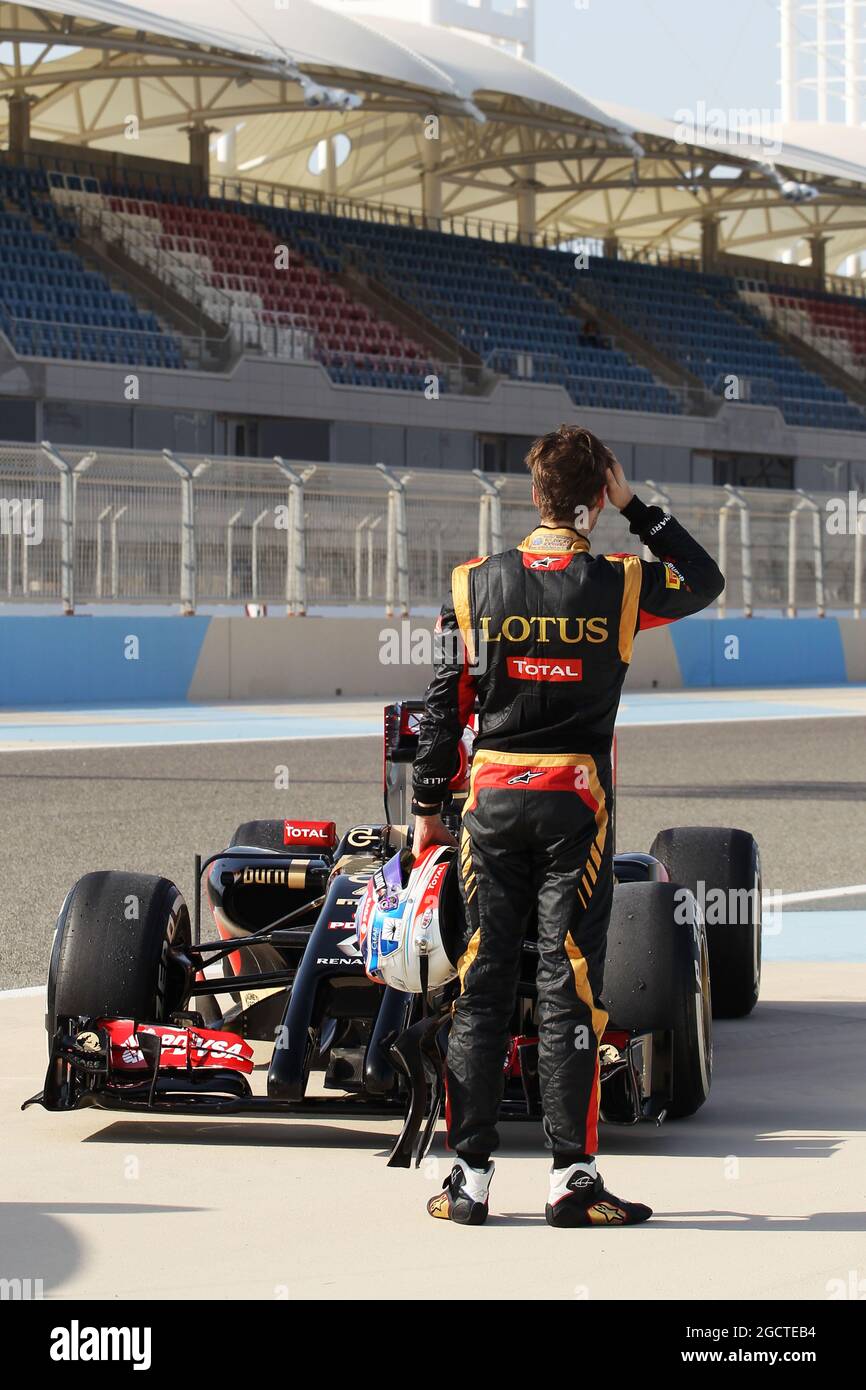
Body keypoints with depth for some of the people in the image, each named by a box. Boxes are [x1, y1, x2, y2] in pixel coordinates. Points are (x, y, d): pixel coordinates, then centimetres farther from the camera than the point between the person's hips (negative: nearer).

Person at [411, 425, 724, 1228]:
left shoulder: (474, 586, 0)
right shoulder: (621, 586, -4)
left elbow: (443, 704, 3)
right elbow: (705, 581, 17)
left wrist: (427, 808, 11)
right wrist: (636, 509, 15)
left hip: (493, 799, 2)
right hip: (577, 800, -1)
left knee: (482, 982, 6)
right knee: (569, 983, 0)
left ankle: (469, 1177, 6)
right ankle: (571, 1177, -2)